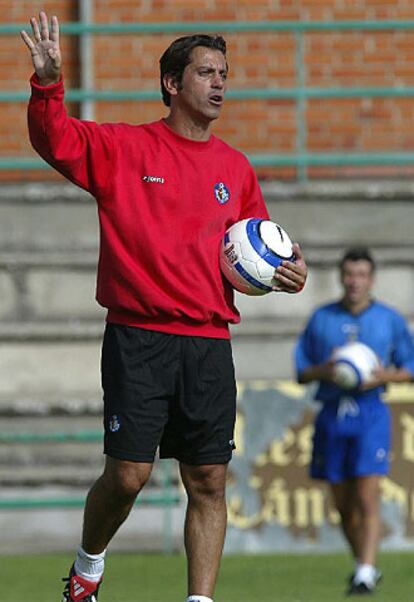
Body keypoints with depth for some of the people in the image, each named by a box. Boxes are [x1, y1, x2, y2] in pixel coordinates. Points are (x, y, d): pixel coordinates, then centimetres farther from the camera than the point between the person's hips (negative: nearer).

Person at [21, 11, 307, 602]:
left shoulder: (234, 168, 14)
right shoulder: (123, 148, 2)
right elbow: (55, 139, -11)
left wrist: (288, 275, 4)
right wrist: (48, 85, -29)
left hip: (209, 343, 4)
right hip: (139, 337, -4)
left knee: (209, 483, -1)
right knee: (127, 474, -7)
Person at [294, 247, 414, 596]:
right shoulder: (321, 319, 9)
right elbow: (302, 372, 11)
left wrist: (385, 376, -11)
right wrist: (324, 370, -11)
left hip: (371, 413, -3)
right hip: (332, 415, 3)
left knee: (367, 498, -14)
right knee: (343, 504, 8)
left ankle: (366, 574, -18)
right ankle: (364, 564, 25)